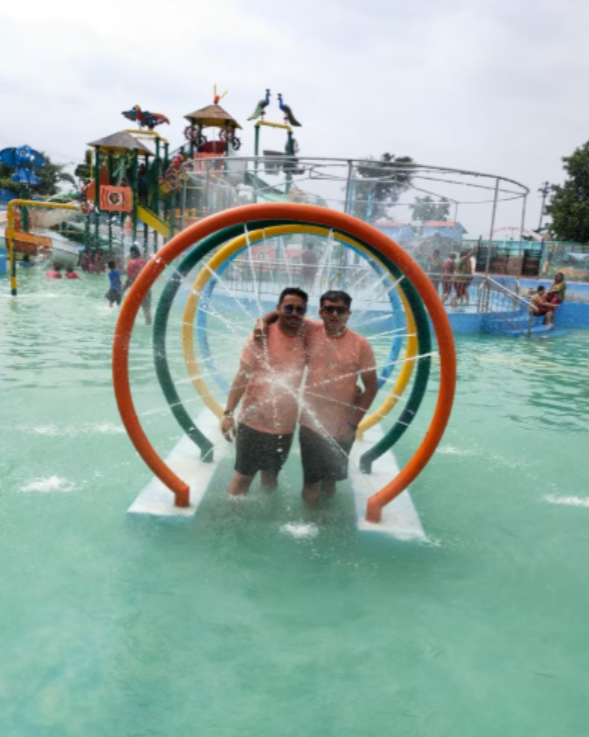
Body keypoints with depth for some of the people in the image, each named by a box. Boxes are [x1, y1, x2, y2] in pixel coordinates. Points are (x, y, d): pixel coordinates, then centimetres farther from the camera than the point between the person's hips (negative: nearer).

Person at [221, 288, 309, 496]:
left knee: (271, 477, 20)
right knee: (243, 476, 8)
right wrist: (229, 413, -17)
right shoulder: (262, 336, -13)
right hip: (254, 421, -4)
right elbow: (242, 377, -13)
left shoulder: (305, 340, -1)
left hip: (285, 425, 4)